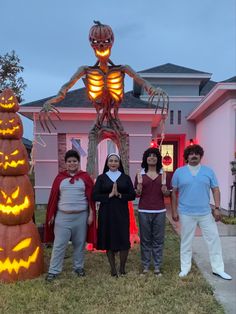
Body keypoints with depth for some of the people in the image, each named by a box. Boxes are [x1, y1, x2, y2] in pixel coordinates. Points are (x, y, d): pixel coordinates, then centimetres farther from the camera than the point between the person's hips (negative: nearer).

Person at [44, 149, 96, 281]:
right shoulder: (60, 177, 3)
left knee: (80, 243, 11)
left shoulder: (85, 177, 1)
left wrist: (91, 214, -3)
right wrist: (51, 215, 3)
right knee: (59, 244, 3)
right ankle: (54, 270, 14)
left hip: (81, 216, 0)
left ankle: (79, 267, 28)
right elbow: (54, 197, 5)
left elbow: (90, 197, 1)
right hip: (62, 216, 0)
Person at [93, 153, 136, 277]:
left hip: (122, 212, 0)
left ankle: (122, 268, 19)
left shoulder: (125, 177, 5)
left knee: (124, 240, -3)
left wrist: (120, 195, -15)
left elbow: (132, 195, 1)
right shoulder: (101, 178, 3)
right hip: (106, 213, 0)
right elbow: (95, 196, -3)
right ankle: (113, 268, 22)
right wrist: (109, 195, -15)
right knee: (109, 240, 4)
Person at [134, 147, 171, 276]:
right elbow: (137, 194, 1)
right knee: (145, 239, 8)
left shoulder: (163, 174, 3)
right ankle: (145, 266, 20)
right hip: (144, 212, 0)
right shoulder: (140, 174, 1)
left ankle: (157, 266, 19)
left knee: (158, 240, 7)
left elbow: (167, 194, 4)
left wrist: (163, 184, -14)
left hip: (159, 212, 1)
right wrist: (140, 183, -15)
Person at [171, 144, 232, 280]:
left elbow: (215, 190, 3)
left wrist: (217, 208, -4)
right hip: (186, 213, -1)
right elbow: (174, 192, 2)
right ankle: (185, 267, 26)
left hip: (206, 213, 2)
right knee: (186, 241, 11)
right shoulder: (179, 172, -2)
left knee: (214, 239, 7)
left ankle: (218, 268, 23)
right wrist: (174, 211, 0)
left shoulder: (208, 171, 1)